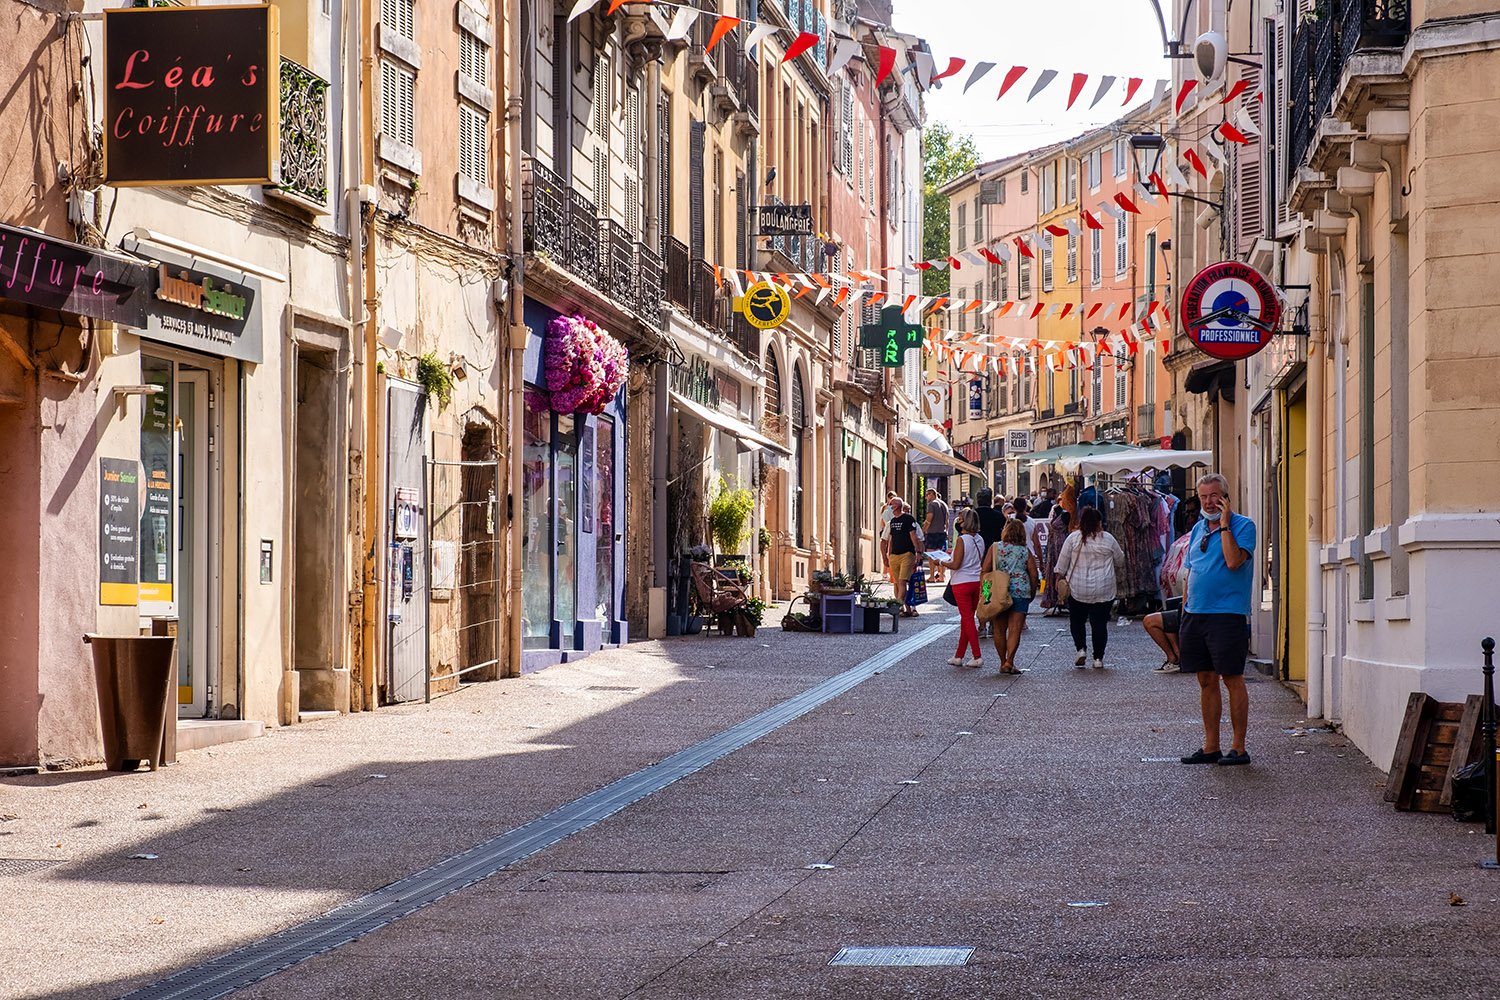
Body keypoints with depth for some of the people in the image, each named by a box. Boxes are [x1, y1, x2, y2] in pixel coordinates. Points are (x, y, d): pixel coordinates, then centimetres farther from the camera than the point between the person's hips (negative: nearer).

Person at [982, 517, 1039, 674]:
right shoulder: (1026, 552, 4)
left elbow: (984, 570, -2)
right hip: (1020, 593, 0)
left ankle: (1003, 662, 15)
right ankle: (1009, 662, -13)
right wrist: (1032, 593, 17)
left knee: (999, 630, 10)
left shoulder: (995, 548, 1)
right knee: (1015, 629, -2)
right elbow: (1033, 574, 4)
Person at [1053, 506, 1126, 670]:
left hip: (1077, 590, 0)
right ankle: (1098, 658, 3)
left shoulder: (1073, 538, -3)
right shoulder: (1108, 539, 0)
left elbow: (1062, 564, -1)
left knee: (1077, 620, 16)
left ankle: (1080, 649, 1)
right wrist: (1113, 572, 34)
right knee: (1100, 623, 5)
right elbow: (1120, 561, 15)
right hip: (1103, 591, 0)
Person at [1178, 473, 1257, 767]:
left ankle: (1239, 748, 2)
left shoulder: (1243, 525, -5)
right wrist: (1185, 611, 15)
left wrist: (1224, 525, -15)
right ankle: (1210, 747, 15)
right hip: (1196, 614, 7)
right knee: (1206, 681, 10)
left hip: (1228, 614, -7)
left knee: (1232, 679, -4)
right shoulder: (1197, 529, 16)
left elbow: (1234, 561, -20)